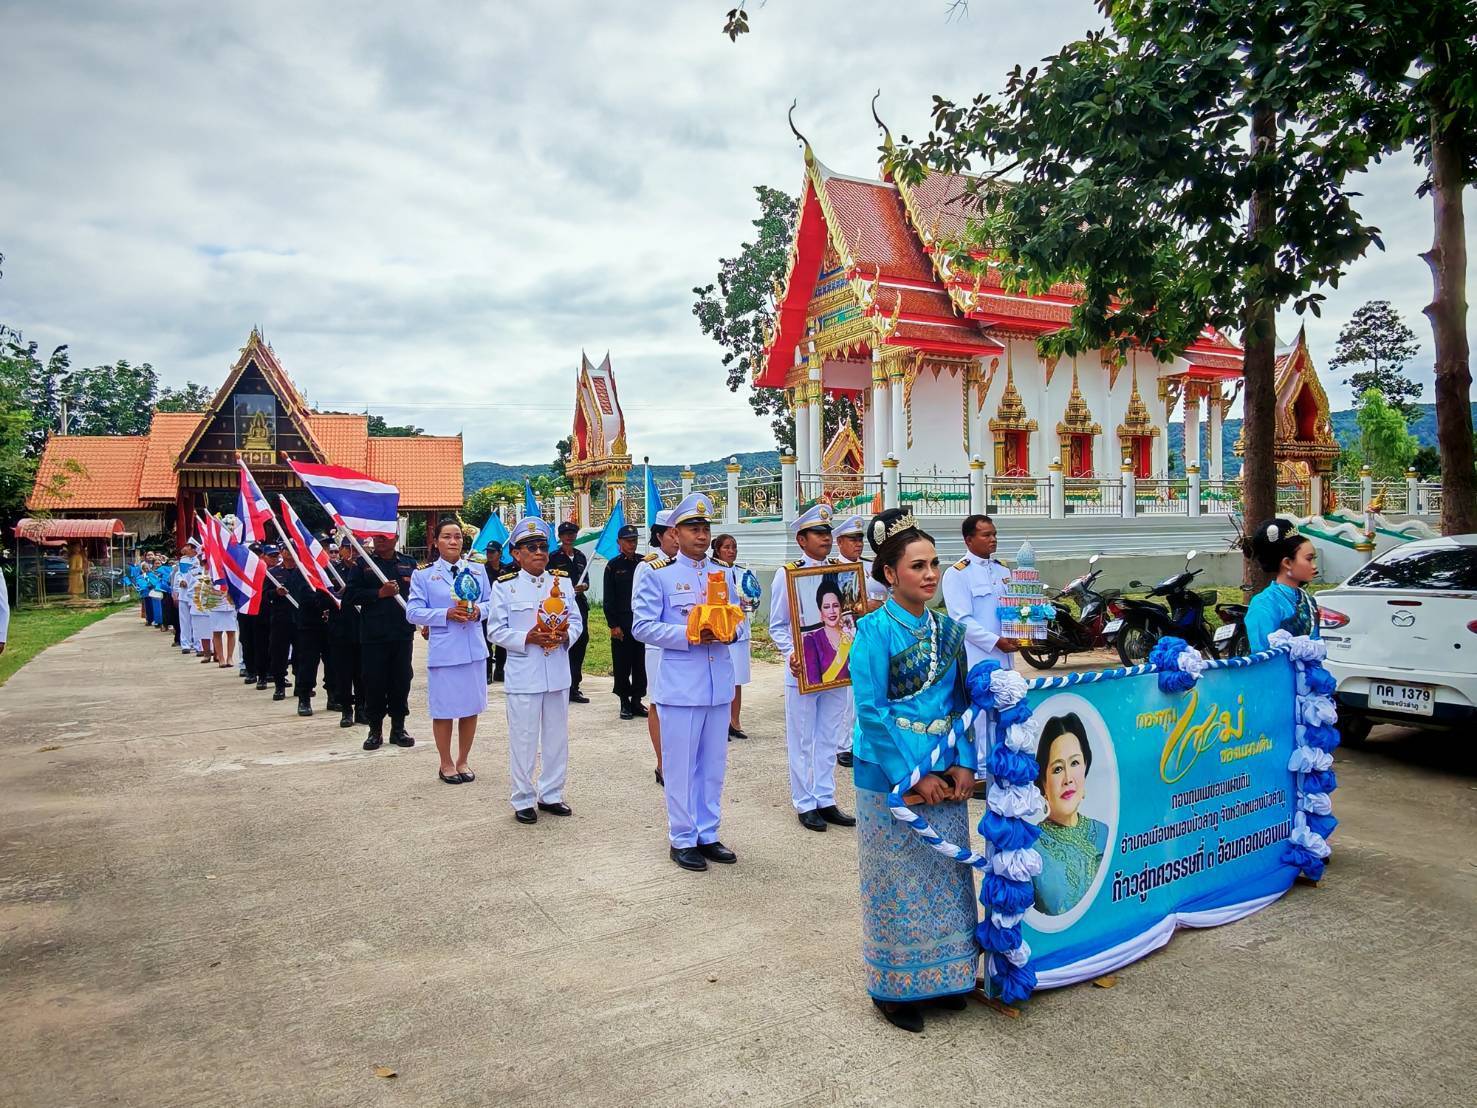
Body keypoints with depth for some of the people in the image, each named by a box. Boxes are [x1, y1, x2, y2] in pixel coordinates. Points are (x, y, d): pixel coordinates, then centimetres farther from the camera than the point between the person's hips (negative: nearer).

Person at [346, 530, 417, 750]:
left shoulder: (408, 563, 10)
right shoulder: (363, 564, 4)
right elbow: (351, 594, -3)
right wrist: (380, 593, -13)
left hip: (402, 633, 2)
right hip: (373, 634, -2)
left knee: (401, 681, 7)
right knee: (374, 683, 1)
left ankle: (398, 728, 18)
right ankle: (375, 730, 13)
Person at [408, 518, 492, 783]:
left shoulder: (478, 570, 8)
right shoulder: (423, 574, -1)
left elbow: (490, 602, 12)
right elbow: (413, 612, -5)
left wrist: (478, 610, -10)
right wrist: (446, 614, -17)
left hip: (474, 649, 3)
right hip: (443, 650, -3)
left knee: (471, 707, 10)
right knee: (443, 710, 4)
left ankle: (463, 761, 26)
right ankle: (446, 764, 21)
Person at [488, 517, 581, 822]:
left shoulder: (562, 581, 6)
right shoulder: (504, 586, -4)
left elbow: (576, 619, 10)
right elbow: (496, 631, -5)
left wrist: (566, 636, -12)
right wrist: (527, 639, -19)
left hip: (558, 674, 4)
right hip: (523, 676, -4)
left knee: (557, 737, 13)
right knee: (523, 739, 3)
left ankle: (551, 794, 27)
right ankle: (523, 800, 17)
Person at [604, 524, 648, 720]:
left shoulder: (643, 563, 7)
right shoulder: (613, 565, 0)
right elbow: (608, 599, -2)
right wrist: (613, 625, -7)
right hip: (621, 622, -2)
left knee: (640, 663, 7)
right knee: (622, 665, 3)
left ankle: (637, 700, 17)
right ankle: (625, 703, 14)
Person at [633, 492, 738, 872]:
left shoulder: (723, 574, 13)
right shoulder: (657, 575, -4)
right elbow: (642, 625, -9)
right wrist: (688, 635, -20)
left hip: (719, 682, 5)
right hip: (680, 683, -5)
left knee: (714, 763, 12)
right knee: (681, 765, 3)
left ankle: (707, 834, 25)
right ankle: (682, 839, 16)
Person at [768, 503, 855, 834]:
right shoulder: (787, 573, -6)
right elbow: (778, 626, -4)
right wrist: (791, 654, -20)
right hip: (803, 670, -4)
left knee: (829, 739, 13)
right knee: (803, 741, 6)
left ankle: (826, 801, 24)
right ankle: (805, 804, 17)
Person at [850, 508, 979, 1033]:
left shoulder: (947, 628, 5)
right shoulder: (875, 629, -12)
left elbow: (961, 700, 8)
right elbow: (871, 711, -16)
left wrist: (963, 763, -4)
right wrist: (912, 777, -17)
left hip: (943, 777, 6)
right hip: (890, 778, -6)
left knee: (947, 878, 16)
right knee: (897, 884, 6)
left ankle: (942, 977, 34)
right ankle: (895, 988, 23)